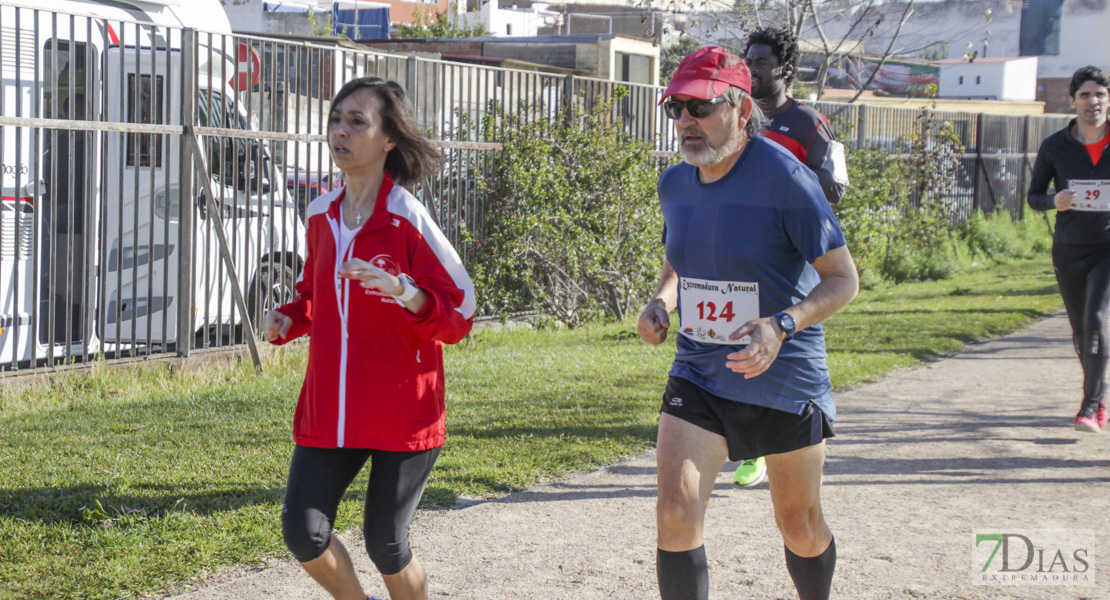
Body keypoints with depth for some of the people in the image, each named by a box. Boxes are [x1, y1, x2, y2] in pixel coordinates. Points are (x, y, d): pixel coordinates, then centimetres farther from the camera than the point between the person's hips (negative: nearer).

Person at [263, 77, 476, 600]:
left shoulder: (407, 218, -11)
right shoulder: (320, 216, 7)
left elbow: (459, 316, -11)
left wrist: (403, 292, -28)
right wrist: (286, 320, 2)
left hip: (402, 414, -5)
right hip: (328, 412, 5)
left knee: (385, 544, 1)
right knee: (303, 535, -3)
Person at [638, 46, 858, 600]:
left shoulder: (783, 177, -17)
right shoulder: (675, 184, 2)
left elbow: (843, 279, -15)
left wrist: (781, 326, -30)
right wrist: (659, 304, -1)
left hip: (785, 379, -4)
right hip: (696, 376, 4)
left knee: (800, 525, 12)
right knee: (676, 513, -13)